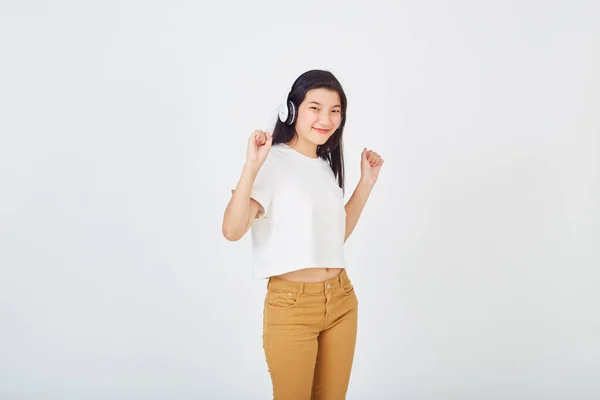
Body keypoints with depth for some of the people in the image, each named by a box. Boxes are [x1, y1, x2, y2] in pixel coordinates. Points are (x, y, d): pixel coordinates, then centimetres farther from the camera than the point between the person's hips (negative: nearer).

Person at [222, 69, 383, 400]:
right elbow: (232, 230, -23)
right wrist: (252, 165, -32)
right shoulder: (273, 162, -12)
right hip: (292, 304, -7)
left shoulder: (326, 166, 11)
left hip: (341, 300, 7)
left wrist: (367, 181, 13)